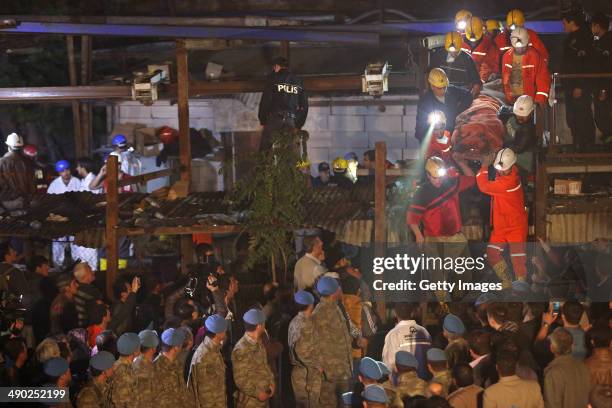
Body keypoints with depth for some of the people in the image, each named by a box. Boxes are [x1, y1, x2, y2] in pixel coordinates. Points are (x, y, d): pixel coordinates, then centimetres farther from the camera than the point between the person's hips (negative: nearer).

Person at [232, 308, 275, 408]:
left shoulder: (258, 343, 2)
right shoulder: (241, 350, -25)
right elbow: (240, 380, -23)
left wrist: (271, 381, 3)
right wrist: (257, 393, -17)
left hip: (263, 396, 8)